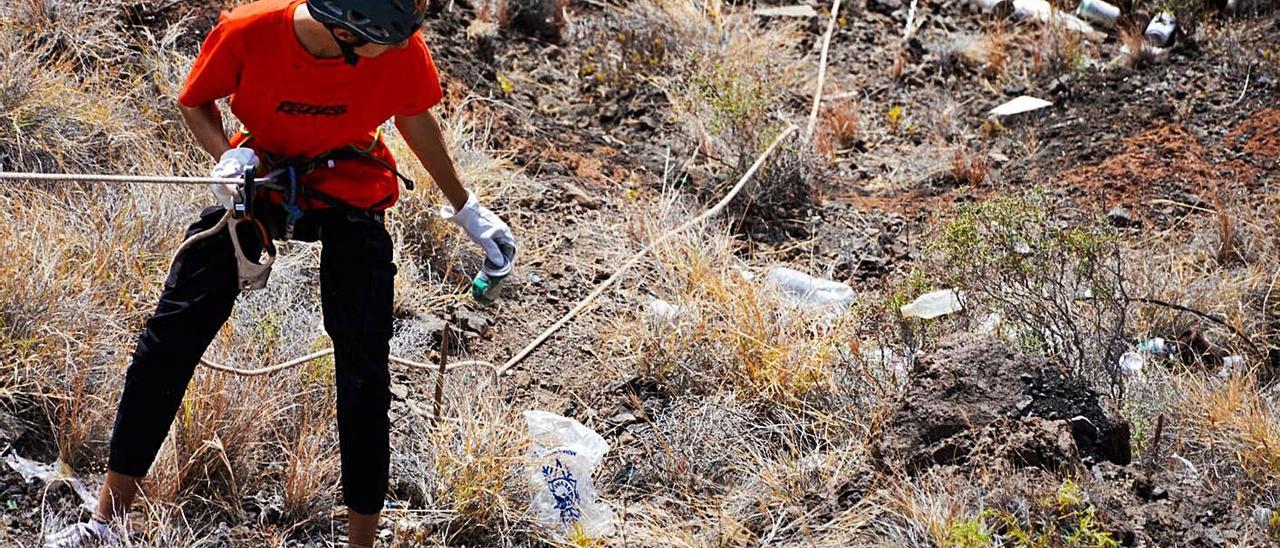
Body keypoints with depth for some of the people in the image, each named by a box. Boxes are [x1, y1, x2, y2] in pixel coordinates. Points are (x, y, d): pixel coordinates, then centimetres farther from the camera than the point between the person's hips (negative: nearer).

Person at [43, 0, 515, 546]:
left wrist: (465, 207, 12)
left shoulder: (401, 50, -23)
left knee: (364, 367, -8)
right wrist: (227, 156, -25)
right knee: (170, 336, -7)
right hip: (260, 178, 0)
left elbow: (415, 121, 0)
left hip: (351, 193, 0)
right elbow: (195, 102, -5)